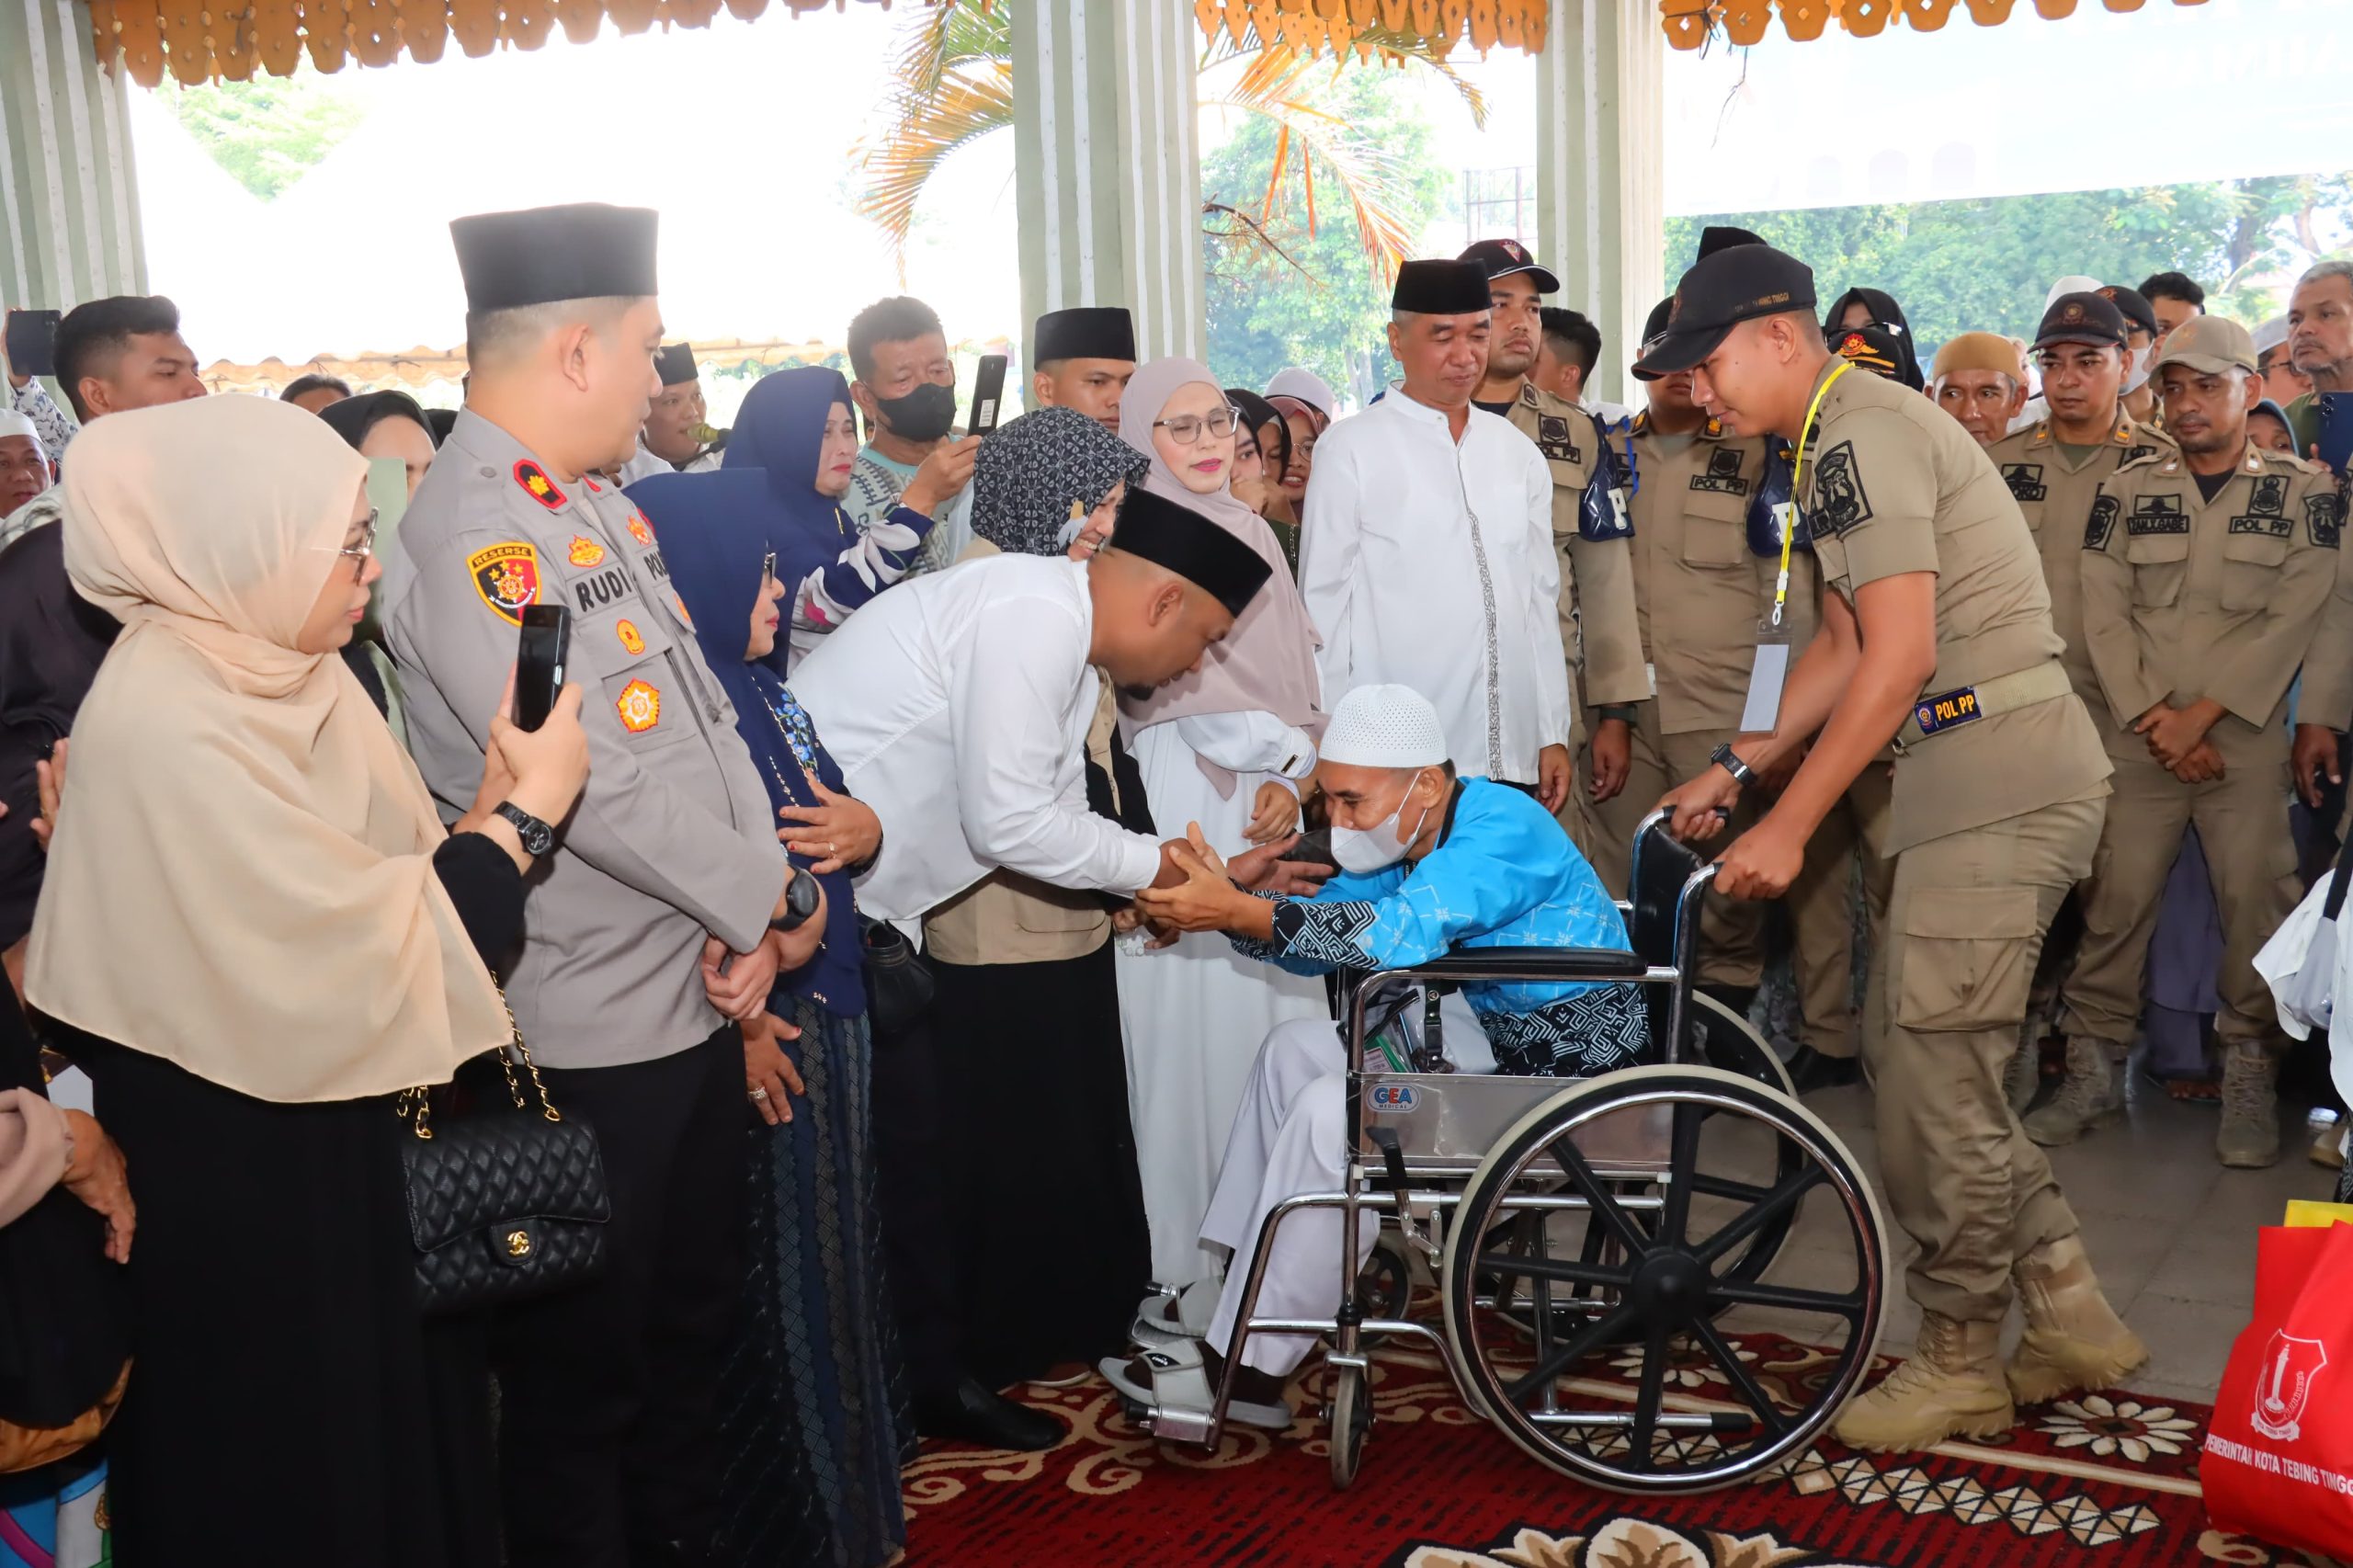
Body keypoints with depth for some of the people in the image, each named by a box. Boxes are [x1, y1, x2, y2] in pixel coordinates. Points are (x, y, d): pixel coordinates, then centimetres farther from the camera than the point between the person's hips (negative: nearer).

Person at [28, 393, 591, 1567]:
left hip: (339, 1127, 8)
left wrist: (489, 799, -13)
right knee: (288, 1474, 10)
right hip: (236, 1167, -8)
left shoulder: (283, 671, 2)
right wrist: (530, 805, -16)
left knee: (389, 1410, 21)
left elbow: (385, 885, 3)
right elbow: (359, 948, -24)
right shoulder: (169, 727, -26)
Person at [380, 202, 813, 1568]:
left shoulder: (605, 510, 10)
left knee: (697, 1320, 23)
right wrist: (765, 897, -12)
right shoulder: (473, 538, -20)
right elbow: (590, 783, -25)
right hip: (588, 1034, -9)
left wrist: (751, 916, -5)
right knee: (584, 1369, 8)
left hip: (699, 995, 9)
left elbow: (708, 717, 8)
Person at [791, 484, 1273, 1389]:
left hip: (861, 902, 10)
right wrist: (1156, 864, -9)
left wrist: (1148, 880, 1)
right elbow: (1010, 822, -21)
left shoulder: (1063, 625, 10)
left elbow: (1053, 804, 12)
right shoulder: (1033, 615, -21)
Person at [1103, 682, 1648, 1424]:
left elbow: (1398, 934, -37)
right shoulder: (1411, 836, 6)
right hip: (1499, 1047, 10)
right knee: (1294, 1050, 9)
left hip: (1572, 1078, -10)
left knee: (1332, 1110, -21)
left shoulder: (1500, 827, -23)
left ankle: (1247, 1368, -12)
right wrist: (1226, 896, -14)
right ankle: (1236, 1281, 9)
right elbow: (1322, 929, 5)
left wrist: (1237, 911, -36)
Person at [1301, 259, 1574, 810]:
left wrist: (1554, 734, 10)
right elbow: (1322, 605, -2)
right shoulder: (1352, 450, -2)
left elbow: (1541, 599, 14)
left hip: (1512, 757, 4)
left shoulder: (1517, 453, 12)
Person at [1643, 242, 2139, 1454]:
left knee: (1934, 1074, -3)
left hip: (1997, 775, -10)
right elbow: (1845, 648, 21)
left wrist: (1789, 822, -17)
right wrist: (1734, 769, 18)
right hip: (1974, 775, 10)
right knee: (1918, 1058, 13)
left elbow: (1898, 656, -20)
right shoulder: (1849, 437, 20)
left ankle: (1960, 1365, 11)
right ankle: (2069, 1314, 22)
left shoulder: (1858, 433, -13)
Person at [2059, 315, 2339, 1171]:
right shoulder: (2126, 489, 9)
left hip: (2247, 736, -1)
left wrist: (2201, 714, -11)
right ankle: (2093, 1059, 8)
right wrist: (2155, 718, -8)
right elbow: (2104, 613, 3)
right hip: (2139, 738, 2)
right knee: (2115, 896, -2)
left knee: (2256, 894, -7)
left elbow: (2293, 617, -4)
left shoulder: (2304, 490, 4)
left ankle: (2249, 1072, 6)